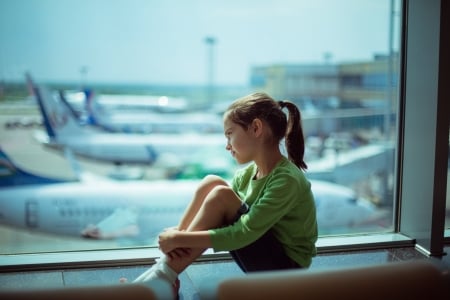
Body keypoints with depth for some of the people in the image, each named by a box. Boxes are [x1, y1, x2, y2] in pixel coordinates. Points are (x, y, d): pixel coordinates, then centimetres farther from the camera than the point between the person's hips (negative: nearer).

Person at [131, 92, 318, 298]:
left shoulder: (287, 180, -24)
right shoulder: (247, 174, 0)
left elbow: (242, 234, -28)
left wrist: (179, 239, -26)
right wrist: (179, 232, -23)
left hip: (285, 268, -7)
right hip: (263, 251, 7)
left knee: (220, 195, -25)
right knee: (211, 183, -11)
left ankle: (162, 279, -17)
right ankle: (162, 271, -11)